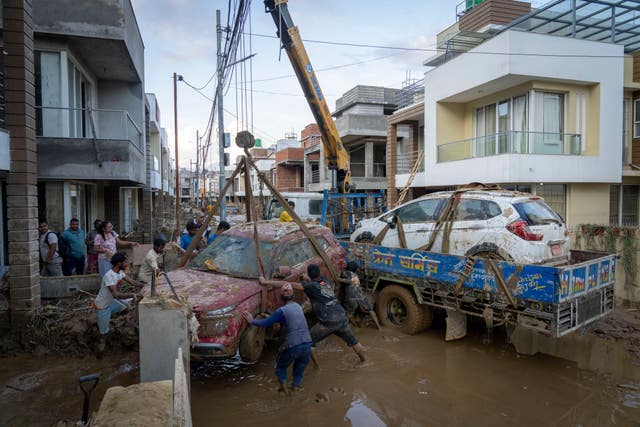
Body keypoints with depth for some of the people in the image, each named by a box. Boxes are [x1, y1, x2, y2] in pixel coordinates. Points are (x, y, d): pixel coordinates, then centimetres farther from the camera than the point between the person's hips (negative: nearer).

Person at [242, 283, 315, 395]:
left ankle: (283, 385, 8)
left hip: (293, 347, -5)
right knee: (299, 371, 23)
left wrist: (252, 321, 8)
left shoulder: (282, 311, -9)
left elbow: (266, 323, -7)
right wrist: (269, 316, 27)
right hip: (307, 345, 5)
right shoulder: (298, 306, 10)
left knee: (280, 366, 21)